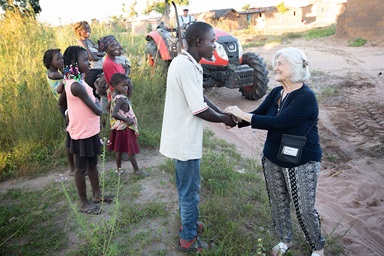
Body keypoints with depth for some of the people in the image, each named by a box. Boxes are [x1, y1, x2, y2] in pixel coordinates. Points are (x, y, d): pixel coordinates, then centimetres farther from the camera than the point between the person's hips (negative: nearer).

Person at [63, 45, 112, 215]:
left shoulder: (74, 80, 4)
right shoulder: (77, 85, -26)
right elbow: (97, 110, -24)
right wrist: (99, 102, 0)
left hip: (89, 131, 9)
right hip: (82, 133, -9)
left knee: (92, 164, 20)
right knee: (81, 168, 7)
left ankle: (96, 195, 36)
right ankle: (84, 203, 23)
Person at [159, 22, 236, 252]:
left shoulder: (188, 63, 8)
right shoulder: (186, 66, -25)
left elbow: (201, 97, 14)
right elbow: (199, 110, -24)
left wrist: (224, 112, 5)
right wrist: (224, 119, -8)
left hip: (183, 137, 10)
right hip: (184, 140, -10)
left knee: (187, 187, 24)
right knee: (190, 189, 7)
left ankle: (188, 223, 44)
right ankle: (188, 239, 26)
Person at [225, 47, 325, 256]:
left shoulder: (306, 97, -22)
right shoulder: (276, 93, 0)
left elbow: (278, 123, -30)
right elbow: (258, 114, 2)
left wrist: (243, 115, -28)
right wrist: (235, 120, -17)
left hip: (301, 163, -6)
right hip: (272, 159, 7)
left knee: (304, 209, 7)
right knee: (278, 203, 19)